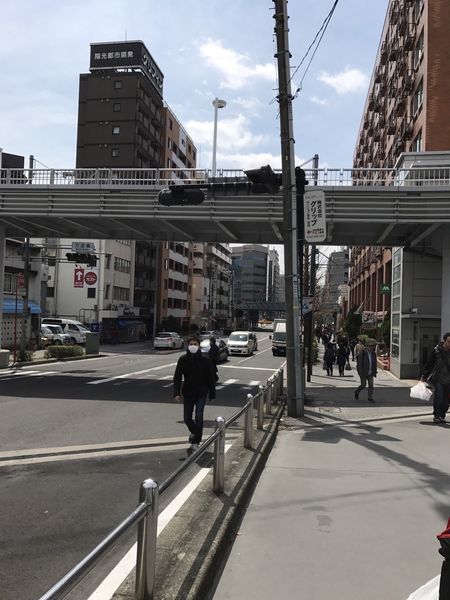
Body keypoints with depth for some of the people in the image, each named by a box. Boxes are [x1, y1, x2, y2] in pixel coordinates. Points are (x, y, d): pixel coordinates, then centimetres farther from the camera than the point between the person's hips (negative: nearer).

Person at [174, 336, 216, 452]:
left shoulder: (205, 360, -8)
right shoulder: (183, 360, -4)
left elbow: (210, 378, -2)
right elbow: (177, 377, -2)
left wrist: (212, 394, -2)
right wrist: (176, 393, -11)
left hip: (201, 393, -2)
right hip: (188, 393, 2)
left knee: (198, 417, -9)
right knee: (187, 418, 9)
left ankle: (196, 442, 4)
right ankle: (194, 432, 40)